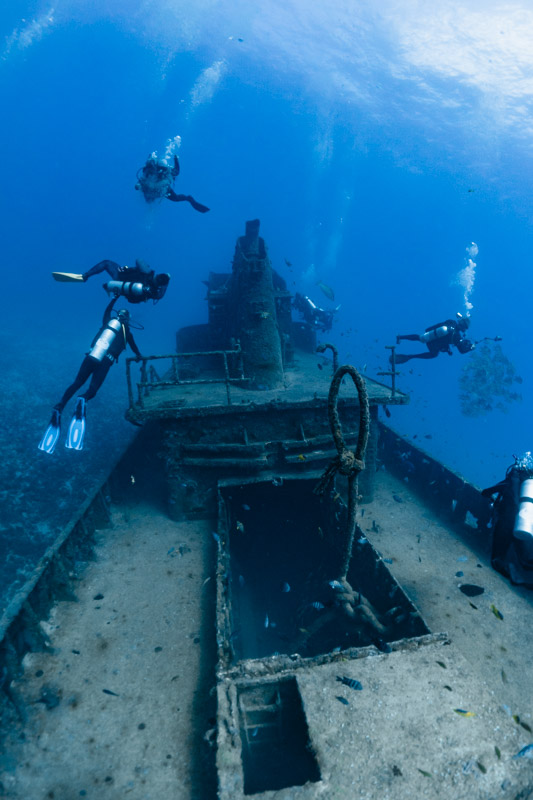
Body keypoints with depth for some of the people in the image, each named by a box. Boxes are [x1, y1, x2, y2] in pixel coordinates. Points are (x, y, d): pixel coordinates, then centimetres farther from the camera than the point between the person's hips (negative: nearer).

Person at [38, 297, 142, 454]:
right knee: (92, 389, -3)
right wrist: (139, 356, 37)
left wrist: (116, 297, 50)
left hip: (90, 357, 3)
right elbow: (133, 346, 18)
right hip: (105, 361, -3)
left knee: (76, 384, 7)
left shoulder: (107, 322, 16)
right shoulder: (126, 331, 7)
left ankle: (59, 407, -13)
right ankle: (83, 400, -39)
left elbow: (107, 310, 36)